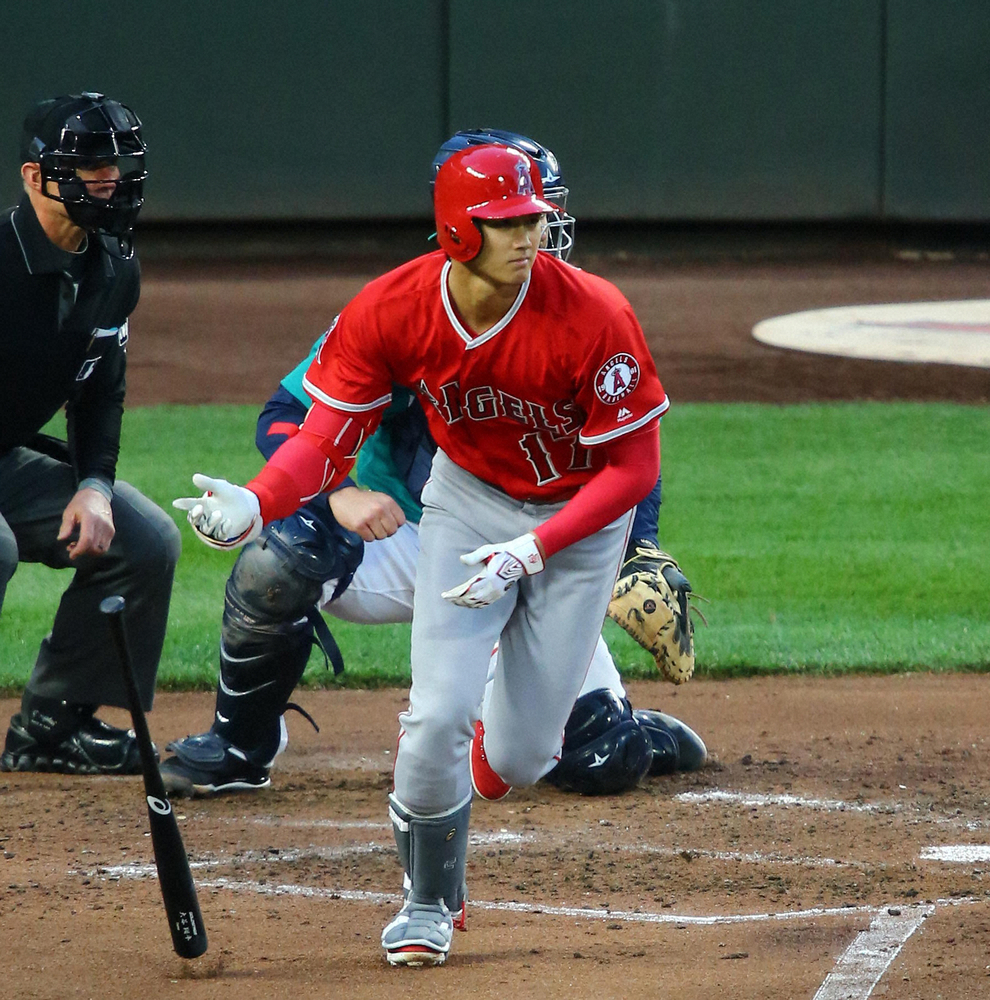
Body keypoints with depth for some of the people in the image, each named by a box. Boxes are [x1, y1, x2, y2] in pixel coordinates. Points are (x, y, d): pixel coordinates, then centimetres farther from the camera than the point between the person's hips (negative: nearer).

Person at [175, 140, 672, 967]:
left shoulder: (593, 317, -31)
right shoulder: (390, 312, -23)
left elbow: (633, 468, -22)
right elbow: (327, 437, -19)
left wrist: (531, 552, -31)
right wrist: (252, 504, -40)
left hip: (579, 518, -1)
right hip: (467, 500, 1)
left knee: (520, 754, 0)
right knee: (438, 716, -12)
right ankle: (430, 904, 14)